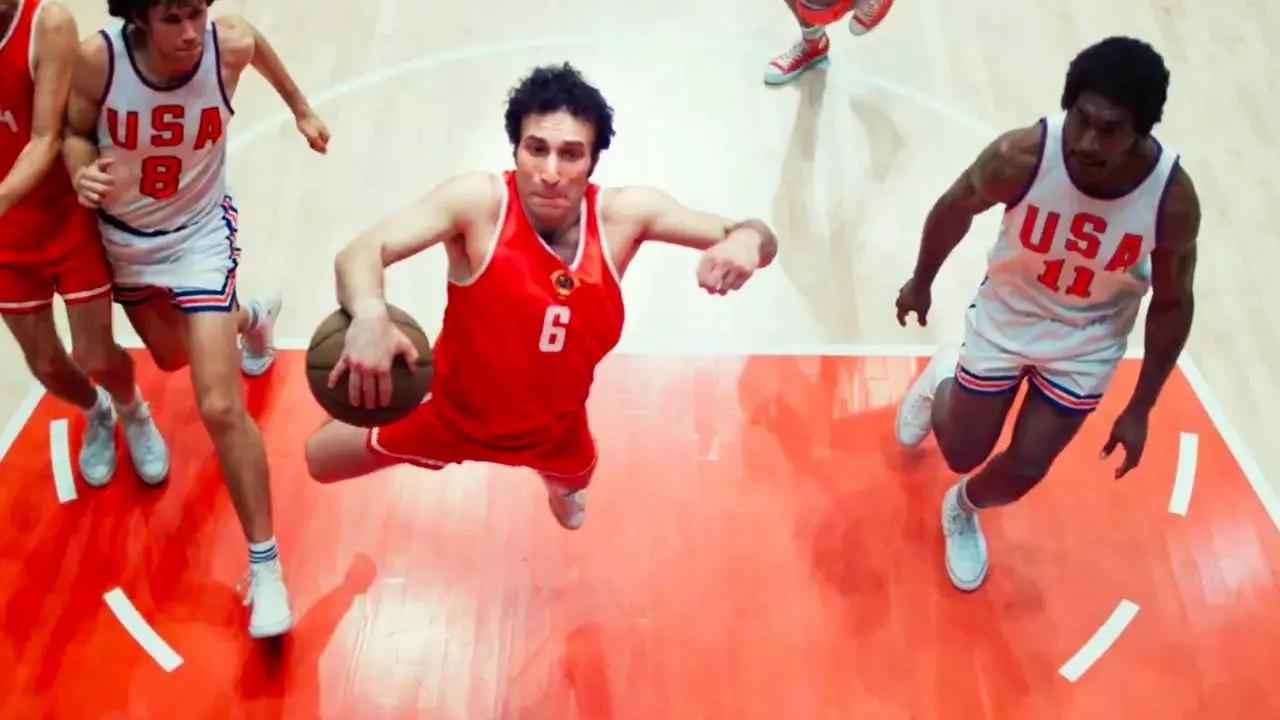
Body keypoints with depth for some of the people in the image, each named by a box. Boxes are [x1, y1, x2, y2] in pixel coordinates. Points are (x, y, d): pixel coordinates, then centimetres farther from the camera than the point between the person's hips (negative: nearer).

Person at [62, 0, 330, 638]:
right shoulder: (97, 59, -27)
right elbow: (75, 133, -8)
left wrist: (302, 110, 15)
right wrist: (82, 172, -31)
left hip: (200, 235, -3)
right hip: (123, 238, 3)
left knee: (219, 406, -14)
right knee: (173, 357, 27)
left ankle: (265, 565, -2)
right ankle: (251, 317, 63)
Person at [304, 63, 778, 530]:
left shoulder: (624, 213, -24)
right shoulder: (480, 200, -33)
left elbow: (759, 238, -20)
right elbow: (362, 252, -40)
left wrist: (746, 240, -47)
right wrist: (369, 316, -64)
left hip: (554, 423, 3)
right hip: (451, 410, -3)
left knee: (576, 477, 34)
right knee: (318, 461, 10)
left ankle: (558, 484, 74)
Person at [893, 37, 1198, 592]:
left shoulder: (1172, 198, -30)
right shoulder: (1022, 156, -33)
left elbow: (1172, 303, -12)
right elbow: (955, 209, -10)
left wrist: (1139, 410, -6)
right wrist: (921, 283, 6)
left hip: (1086, 344, 1)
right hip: (1006, 316, 0)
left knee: (1024, 471, 6)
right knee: (962, 454, 12)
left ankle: (963, 510, 43)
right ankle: (941, 383, 48)